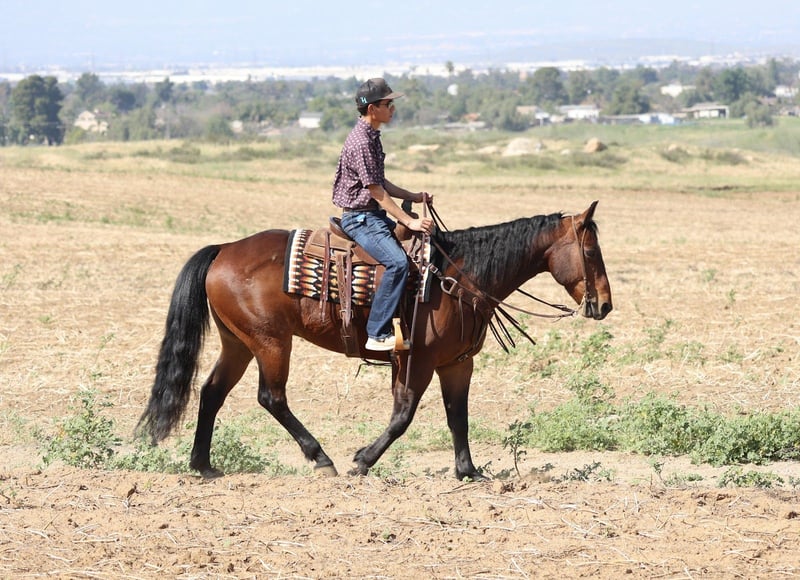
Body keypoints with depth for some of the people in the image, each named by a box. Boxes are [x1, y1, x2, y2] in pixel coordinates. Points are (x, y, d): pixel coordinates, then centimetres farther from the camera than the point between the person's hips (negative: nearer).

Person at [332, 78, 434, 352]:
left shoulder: (372, 137, 12)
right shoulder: (360, 142, -20)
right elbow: (377, 193, -19)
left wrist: (414, 197, 14)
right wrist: (409, 221, -18)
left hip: (374, 215, 11)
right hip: (360, 218, -11)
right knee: (398, 261, -29)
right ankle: (378, 335, -29)